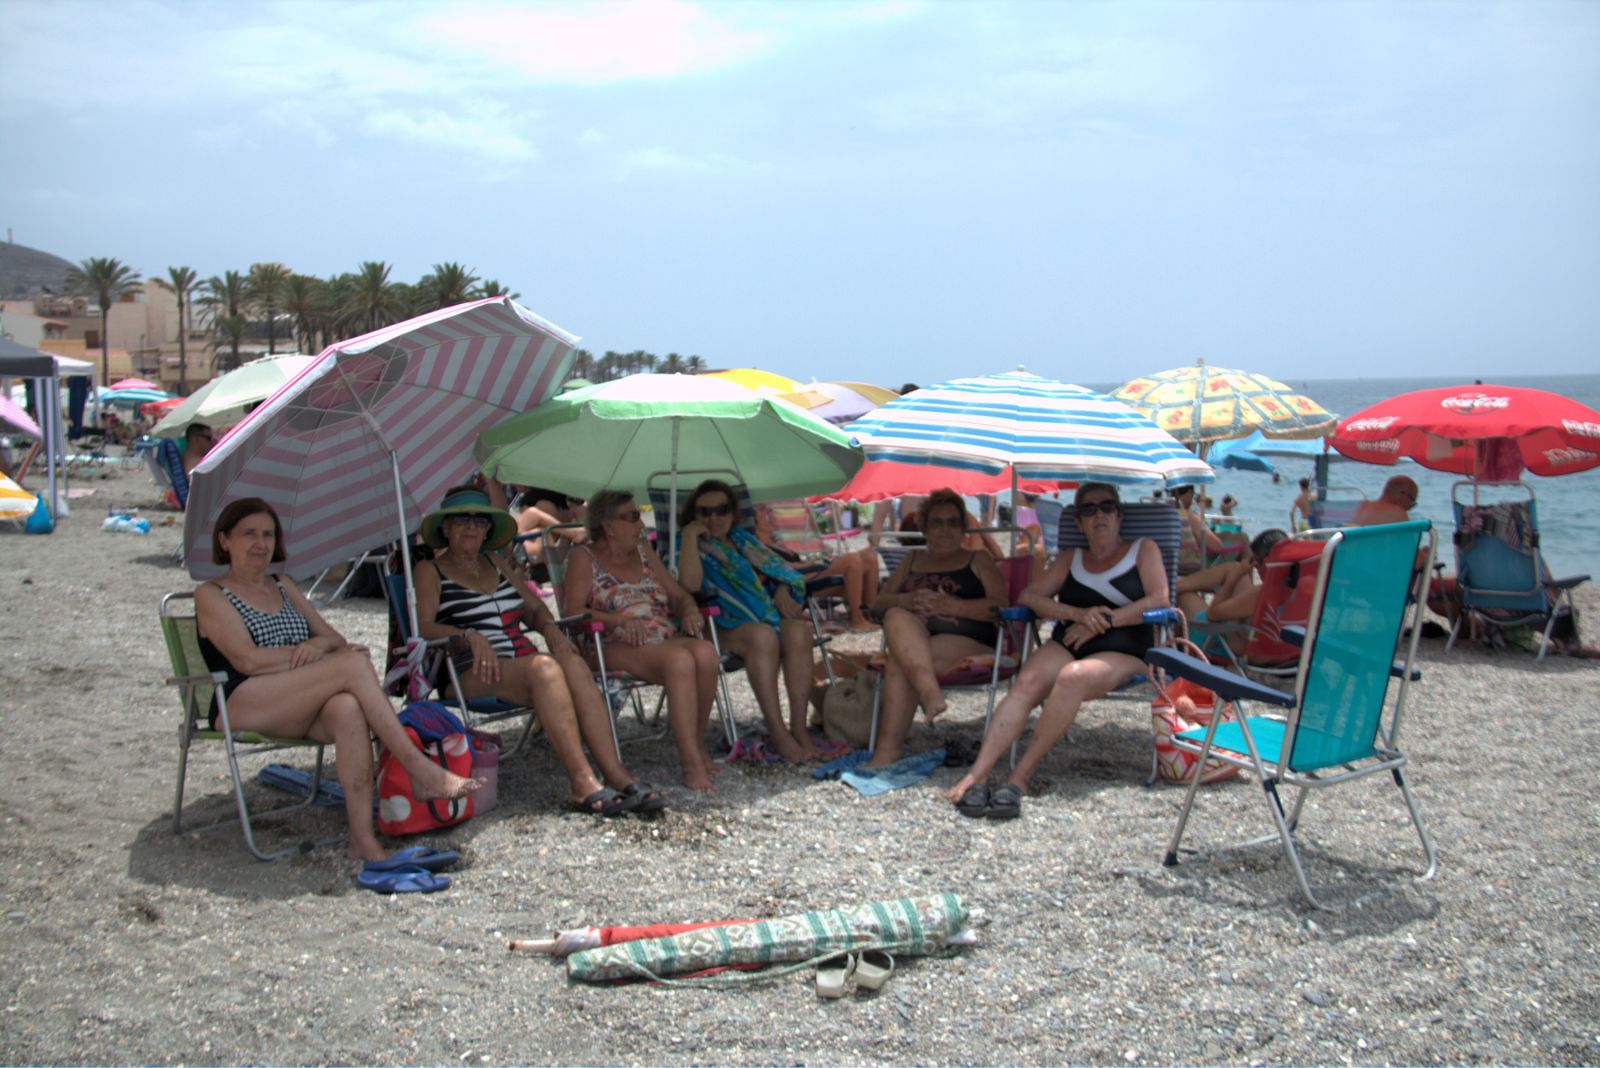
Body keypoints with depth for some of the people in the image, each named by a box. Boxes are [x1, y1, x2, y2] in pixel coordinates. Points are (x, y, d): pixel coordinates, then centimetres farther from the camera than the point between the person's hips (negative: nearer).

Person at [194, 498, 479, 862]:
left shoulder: (283, 587, 26)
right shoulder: (211, 595, 7)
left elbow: (337, 638, 18)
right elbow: (247, 659, -9)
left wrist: (320, 644, -8)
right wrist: (321, 654, -11)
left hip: (298, 712, 5)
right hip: (242, 707, -5)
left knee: (347, 708, -34)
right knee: (354, 663, -28)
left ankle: (363, 839, -42)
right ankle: (420, 770, -30)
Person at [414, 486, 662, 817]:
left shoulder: (496, 563, 25)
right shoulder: (430, 571, 8)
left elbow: (534, 608, 26)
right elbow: (424, 626, -6)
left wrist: (550, 628, 3)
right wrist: (469, 635, -22)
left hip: (524, 663, 5)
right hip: (474, 674, -5)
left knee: (574, 664, -28)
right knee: (546, 668, -35)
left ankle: (615, 773, -39)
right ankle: (583, 783, -44)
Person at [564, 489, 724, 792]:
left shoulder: (643, 551, 23)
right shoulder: (583, 557, 7)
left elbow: (679, 594, 23)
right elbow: (572, 611, -7)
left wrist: (690, 611, -1)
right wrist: (621, 621, -20)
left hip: (666, 639, 5)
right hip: (615, 648, -5)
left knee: (705, 652, -30)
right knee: (680, 659, -36)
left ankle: (697, 746, -16)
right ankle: (691, 763, -37)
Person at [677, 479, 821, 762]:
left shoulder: (742, 538, 23)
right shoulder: (690, 544, 6)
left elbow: (778, 569, 20)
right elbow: (690, 584, -16)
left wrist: (782, 593, -2)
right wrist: (690, 535, -12)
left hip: (768, 612, 5)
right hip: (724, 626, -5)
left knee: (798, 630, -29)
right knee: (762, 635, -37)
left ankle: (799, 727, -30)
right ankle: (777, 733, -38)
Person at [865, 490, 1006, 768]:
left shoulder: (978, 560, 20)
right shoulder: (913, 559, 31)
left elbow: (1000, 606, 3)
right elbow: (879, 602, 19)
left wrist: (950, 605, -12)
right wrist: (907, 601, -6)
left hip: (968, 642, -3)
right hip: (915, 638, 3)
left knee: (899, 662, -32)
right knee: (896, 618, -33)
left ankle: (889, 748, -36)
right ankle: (930, 693, -48)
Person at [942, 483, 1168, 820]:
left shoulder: (1143, 549, 13)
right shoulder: (1071, 558, 23)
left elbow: (1159, 600, -3)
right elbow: (1028, 596, 10)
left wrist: (1104, 620, -10)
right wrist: (1079, 613, -7)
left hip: (1122, 653, -4)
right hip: (1067, 644, 4)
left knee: (1073, 677, -38)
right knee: (1027, 681, -29)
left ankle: (1021, 776, -35)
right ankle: (977, 775, -41)